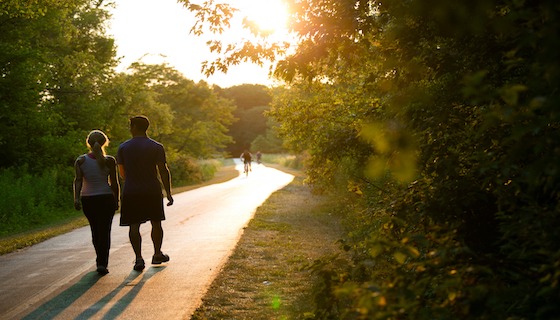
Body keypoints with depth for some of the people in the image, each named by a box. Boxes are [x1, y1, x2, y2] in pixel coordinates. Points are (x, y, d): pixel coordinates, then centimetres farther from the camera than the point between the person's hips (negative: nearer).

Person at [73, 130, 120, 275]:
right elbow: (114, 183, -3)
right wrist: (116, 200, 8)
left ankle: (101, 260, 34)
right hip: (106, 199, -2)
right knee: (105, 231, -1)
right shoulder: (109, 161, -5)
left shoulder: (80, 161, -2)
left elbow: (78, 180, -15)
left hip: (87, 200, 2)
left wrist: (76, 198, -22)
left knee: (95, 230, 18)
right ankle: (102, 263, -15)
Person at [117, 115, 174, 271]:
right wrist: (168, 193, -3)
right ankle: (157, 254, 25)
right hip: (152, 190, 0)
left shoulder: (123, 147, 2)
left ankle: (139, 258, -8)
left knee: (134, 225, 1)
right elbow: (164, 171, -7)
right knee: (156, 223, 15)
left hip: (130, 192, 0)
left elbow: (122, 173, 8)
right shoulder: (156, 147, -3)